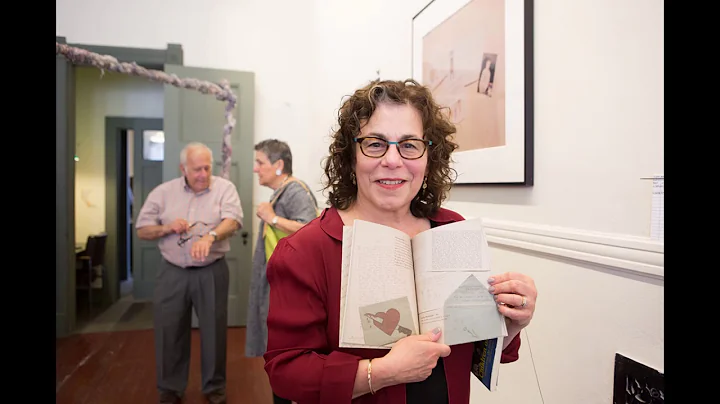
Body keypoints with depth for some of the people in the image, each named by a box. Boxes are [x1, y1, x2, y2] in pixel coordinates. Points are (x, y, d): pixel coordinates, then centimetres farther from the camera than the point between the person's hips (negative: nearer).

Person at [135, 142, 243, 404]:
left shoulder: (225, 188, -4)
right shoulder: (163, 192, 3)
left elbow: (233, 221, -19)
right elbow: (142, 230, 6)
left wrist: (210, 236, -38)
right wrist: (166, 228, -14)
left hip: (212, 272, -2)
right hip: (171, 272, 2)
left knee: (214, 331, 8)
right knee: (169, 330, 9)